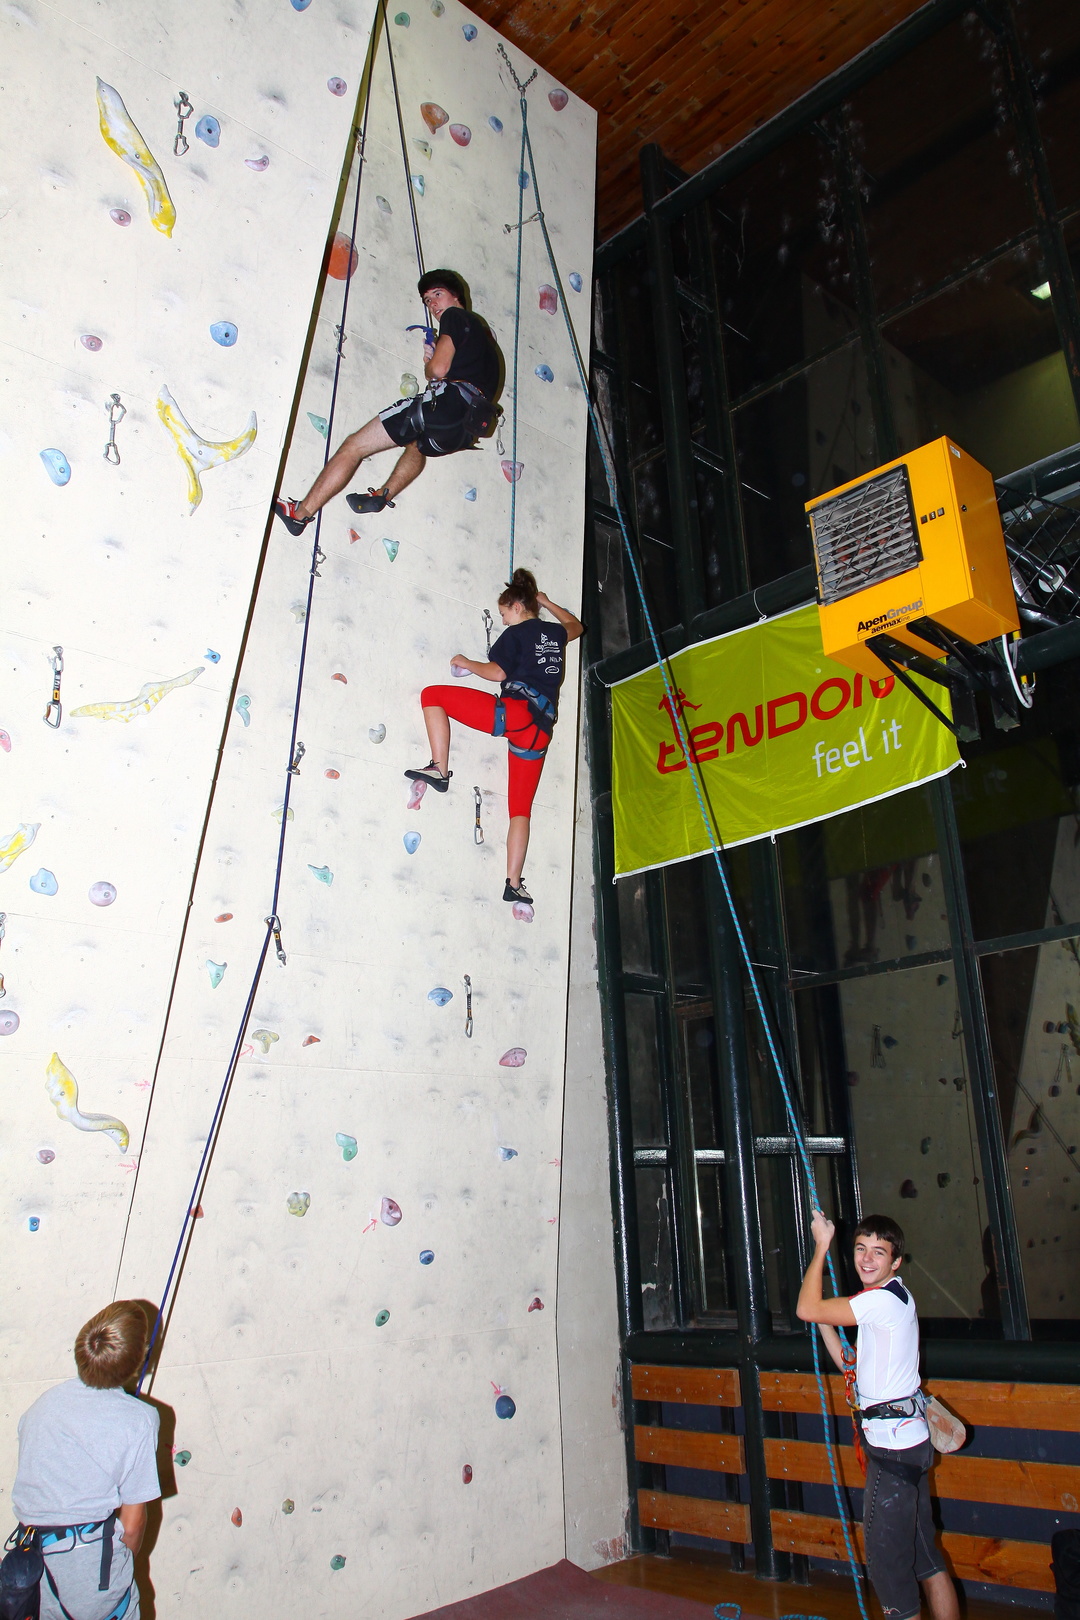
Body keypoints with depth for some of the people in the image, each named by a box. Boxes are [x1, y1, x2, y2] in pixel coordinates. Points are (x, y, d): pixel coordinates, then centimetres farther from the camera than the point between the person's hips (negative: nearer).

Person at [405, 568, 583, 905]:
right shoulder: (555, 634, 22)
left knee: (432, 695, 5)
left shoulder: (516, 634, 5)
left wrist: (466, 663, 13)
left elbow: (497, 672, -4)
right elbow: (576, 626, 45)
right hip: (540, 729, 7)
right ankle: (513, 883, 4)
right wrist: (547, 602, 52)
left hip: (514, 712, -7)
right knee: (521, 808, 10)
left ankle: (439, 769, -5)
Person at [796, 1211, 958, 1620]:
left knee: (886, 1558, 0)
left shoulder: (883, 1299, -20)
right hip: (906, 1438, 10)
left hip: (892, 1444, -10)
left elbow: (806, 1309, -20)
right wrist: (824, 1321, 5)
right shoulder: (893, 1297, 12)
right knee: (924, 1555, 17)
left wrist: (822, 1245, -12)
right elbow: (850, 1361, 17)